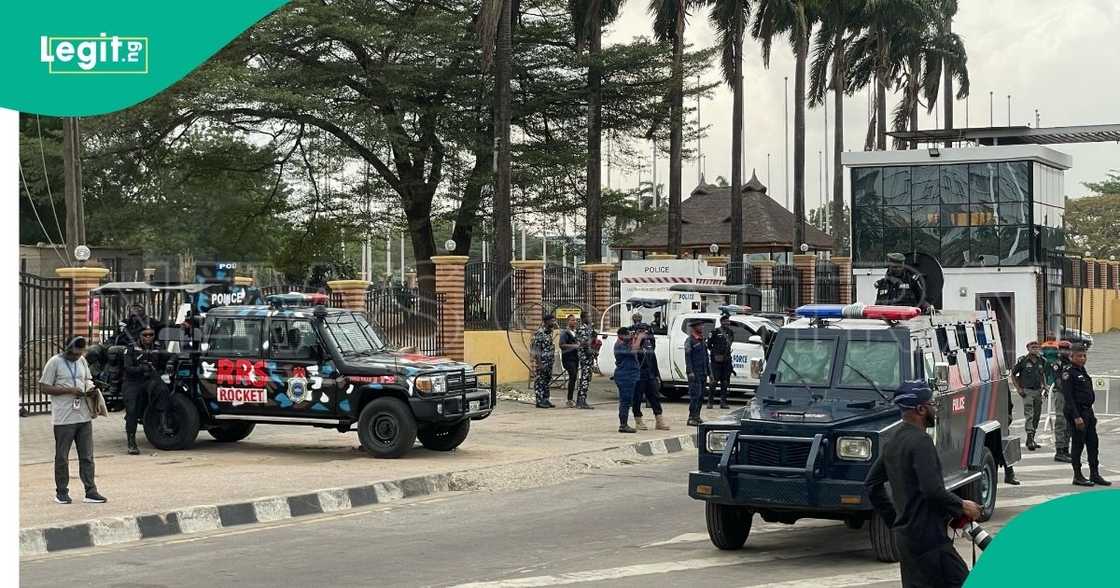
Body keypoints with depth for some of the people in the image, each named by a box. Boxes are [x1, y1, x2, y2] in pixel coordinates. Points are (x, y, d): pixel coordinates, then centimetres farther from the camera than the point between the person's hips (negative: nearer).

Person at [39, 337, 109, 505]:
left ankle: (91, 491, 7)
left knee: (87, 456, 5)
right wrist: (70, 390, -16)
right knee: (62, 457, 4)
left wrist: (92, 391, -1)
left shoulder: (82, 361, 11)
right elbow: (44, 387, -9)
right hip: (63, 419, -5)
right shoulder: (54, 363, -7)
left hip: (84, 416, 5)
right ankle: (61, 492, 14)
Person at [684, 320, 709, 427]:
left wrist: (707, 372, 19)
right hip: (694, 373, -8)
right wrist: (690, 372, -21)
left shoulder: (702, 340, 18)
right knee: (695, 394, -12)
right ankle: (691, 418, -12)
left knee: (701, 395, 9)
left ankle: (696, 416, 15)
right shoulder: (690, 340, -7)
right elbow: (687, 357, -13)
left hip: (702, 373, 8)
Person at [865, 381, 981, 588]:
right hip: (928, 536, -10)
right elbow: (933, 491, -23)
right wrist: (962, 506, -9)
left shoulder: (892, 443, 13)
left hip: (905, 535, 10)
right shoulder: (920, 442, -16)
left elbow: (872, 484, 21)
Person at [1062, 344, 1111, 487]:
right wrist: (1076, 417, -22)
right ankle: (1077, 476, 5)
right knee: (1078, 443, -2)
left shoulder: (1083, 372, 14)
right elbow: (1068, 397, -17)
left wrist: (1091, 415, 18)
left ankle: (1094, 474, 17)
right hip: (1076, 412, -8)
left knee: (1093, 443, 10)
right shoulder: (1068, 374, -12)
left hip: (1088, 411, 8)